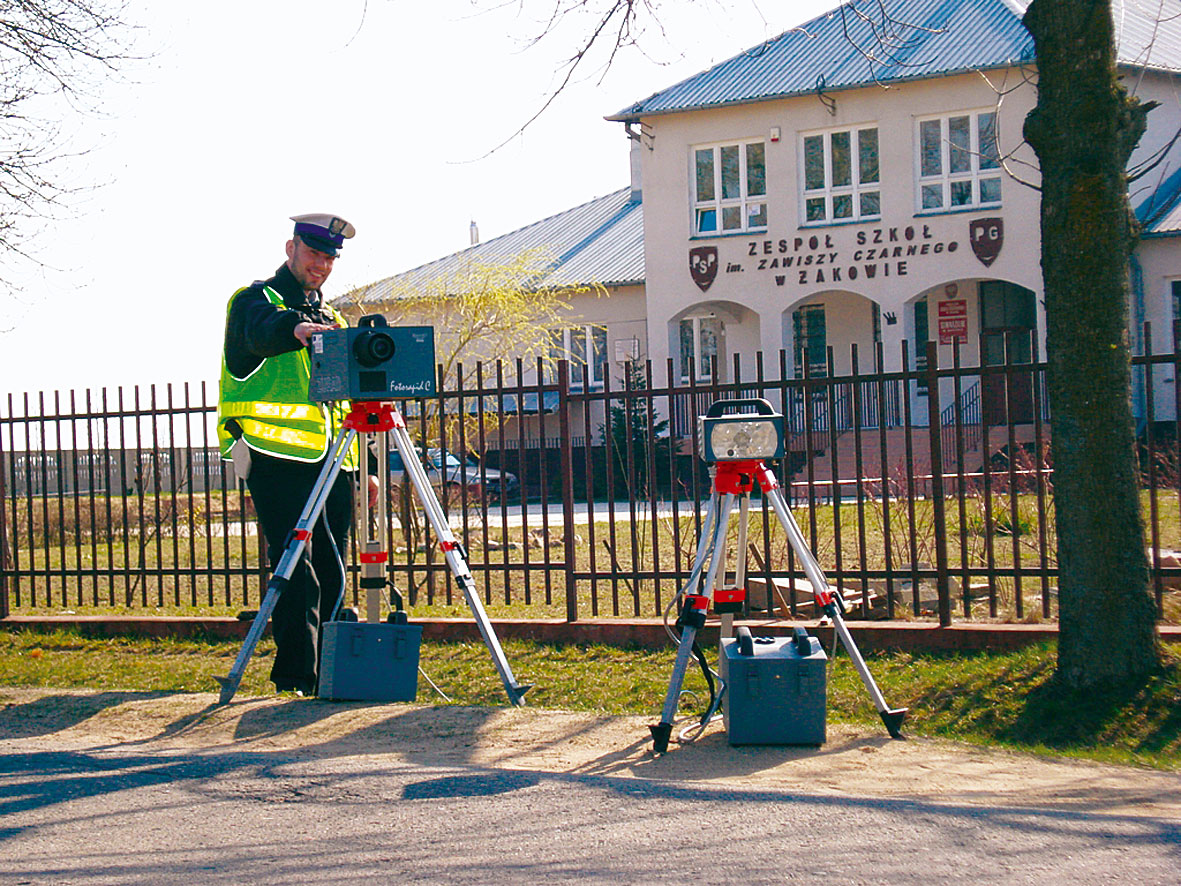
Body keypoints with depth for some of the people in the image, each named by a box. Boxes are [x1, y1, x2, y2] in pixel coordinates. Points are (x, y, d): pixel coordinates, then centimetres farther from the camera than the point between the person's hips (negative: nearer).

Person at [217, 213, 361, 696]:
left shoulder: (330, 317, 24)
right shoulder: (256, 299, 2)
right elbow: (262, 330, -25)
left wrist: (364, 465, 20)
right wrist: (296, 328, -48)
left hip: (331, 461, 7)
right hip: (278, 456, -7)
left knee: (330, 574, 7)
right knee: (297, 567, -13)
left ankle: (321, 671, 15)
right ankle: (298, 675, -12)